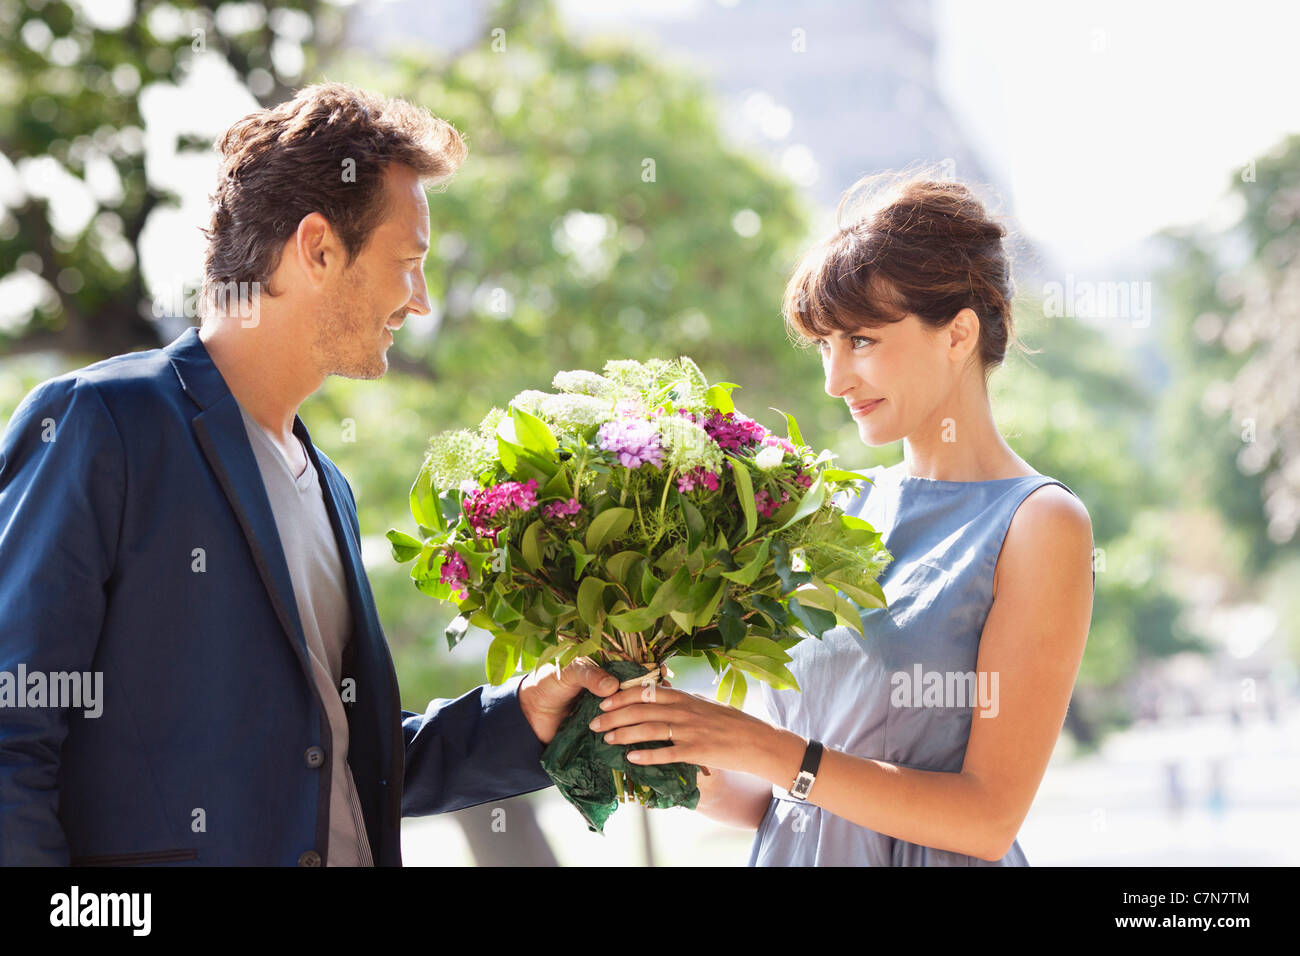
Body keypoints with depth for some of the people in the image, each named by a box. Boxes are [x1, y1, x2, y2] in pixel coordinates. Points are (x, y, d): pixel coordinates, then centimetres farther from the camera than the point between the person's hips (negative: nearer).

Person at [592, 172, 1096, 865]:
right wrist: (702, 782, -12)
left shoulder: (1039, 523, -12)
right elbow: (784, 803, 7)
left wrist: (761, 748, -22)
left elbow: (989, 818, -19)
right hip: (790, 853, 5)